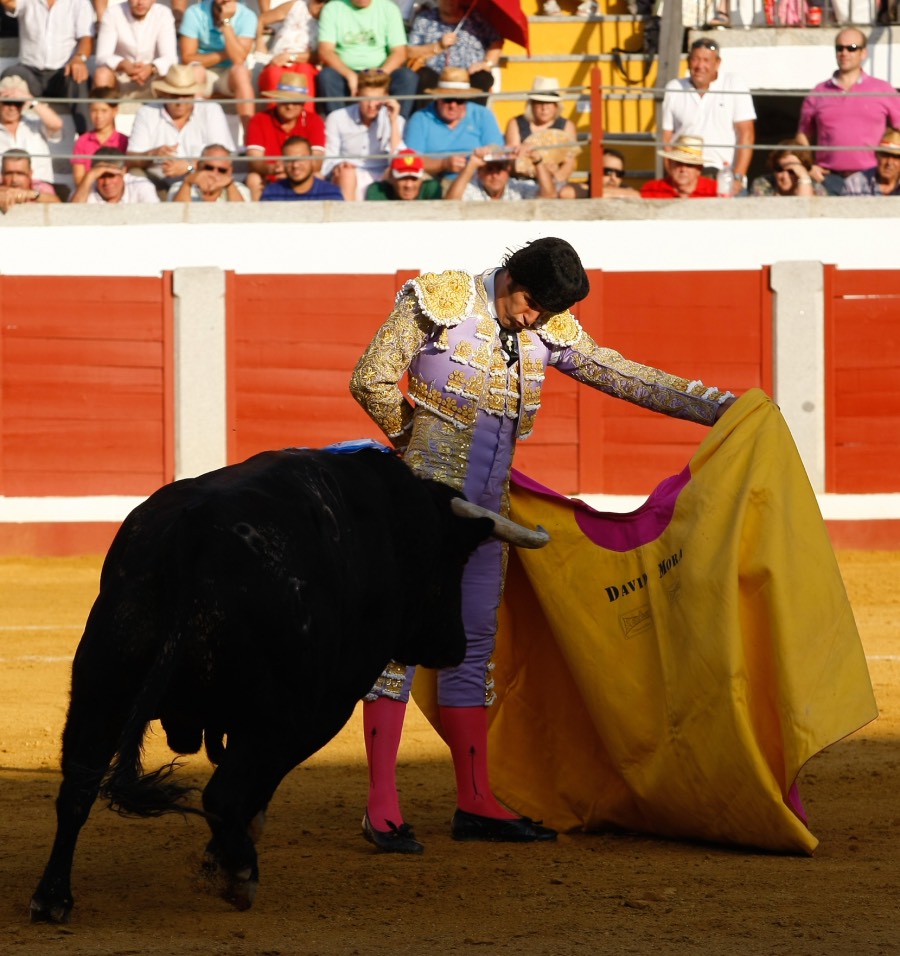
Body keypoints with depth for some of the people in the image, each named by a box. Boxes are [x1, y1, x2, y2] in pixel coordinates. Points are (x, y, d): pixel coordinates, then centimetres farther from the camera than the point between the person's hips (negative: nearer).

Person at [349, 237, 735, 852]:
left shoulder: (551, 332, 8)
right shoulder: (438, 302, -8)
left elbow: (626, 378, 13)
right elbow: (372, 381, -9)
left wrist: (718, 407, 11)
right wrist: (412, 439, 4)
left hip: (485, 509, 6)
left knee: (474, 641, 10)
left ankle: (475, 804, 16)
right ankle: (382, 807, -9)